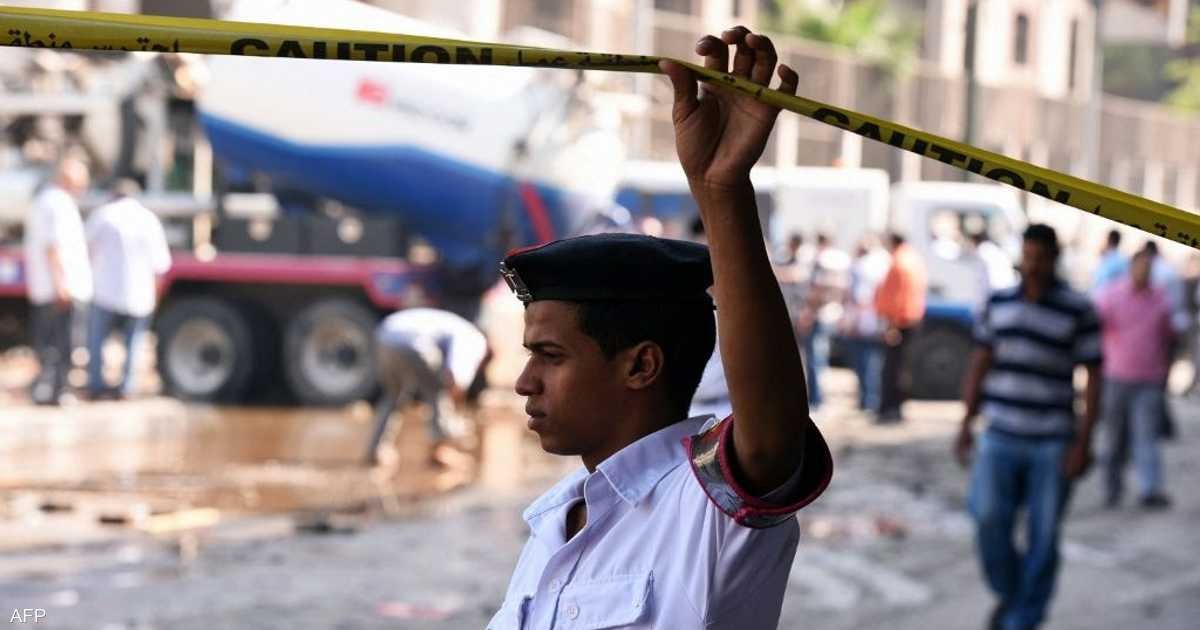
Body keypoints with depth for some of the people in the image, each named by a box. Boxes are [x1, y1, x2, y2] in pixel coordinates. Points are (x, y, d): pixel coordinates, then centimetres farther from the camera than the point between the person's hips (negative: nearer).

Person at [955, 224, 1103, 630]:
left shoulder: (1078, 311, -5)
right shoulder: (998, 303, 6)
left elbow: (1094, 377, -3)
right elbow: (980, 364, 12)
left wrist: (1084, 442, -8)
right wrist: (966, 425, 9)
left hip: (1053, 442, -2)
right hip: (1000, 437, 2)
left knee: (1043, 537, 1)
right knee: (989, 517, -14)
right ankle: (1008, 593, 12)